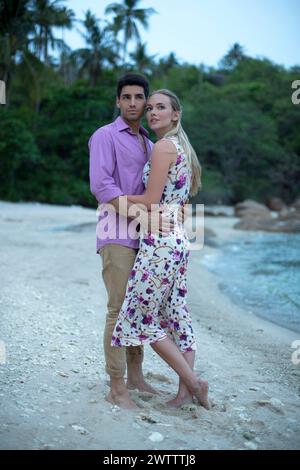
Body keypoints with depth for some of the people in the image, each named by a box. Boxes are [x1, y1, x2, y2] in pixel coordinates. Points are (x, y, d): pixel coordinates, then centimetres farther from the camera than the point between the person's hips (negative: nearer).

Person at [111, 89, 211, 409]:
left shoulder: (163, 146, -11)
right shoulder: (182, 147, 17)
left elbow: (151, 201, -14)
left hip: (160, 238, -10)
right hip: (178, 236, 10)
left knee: (142, 315, -1)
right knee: (175, 313, 11)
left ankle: (193, 383, 2)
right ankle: (187, 391, 15)